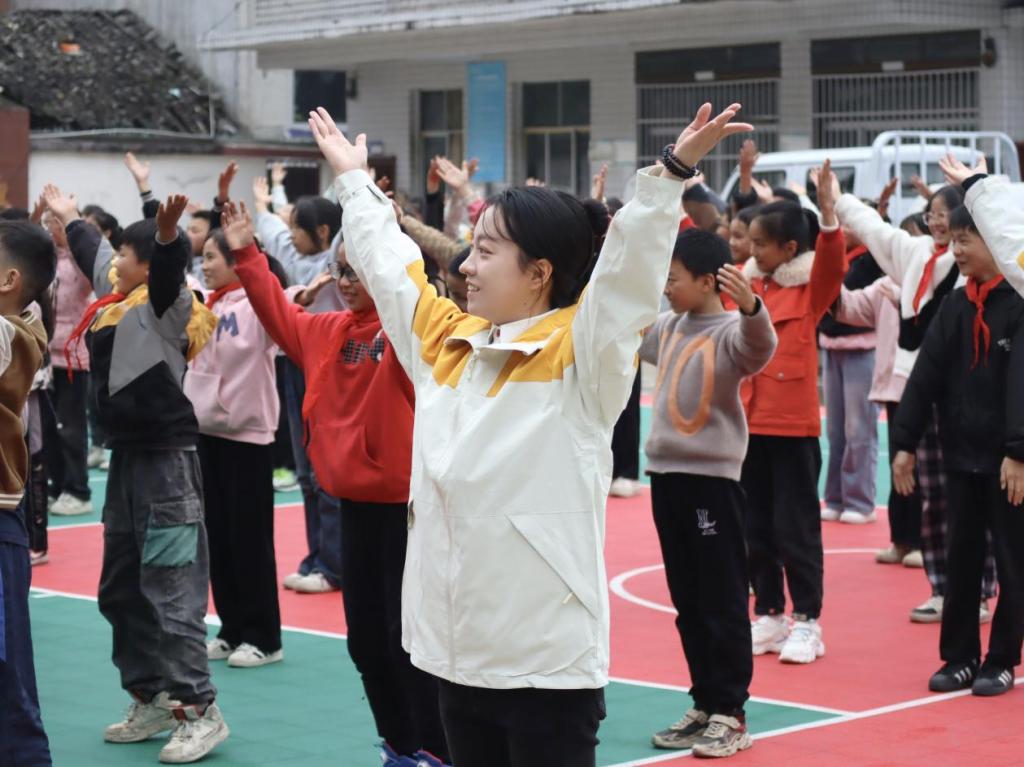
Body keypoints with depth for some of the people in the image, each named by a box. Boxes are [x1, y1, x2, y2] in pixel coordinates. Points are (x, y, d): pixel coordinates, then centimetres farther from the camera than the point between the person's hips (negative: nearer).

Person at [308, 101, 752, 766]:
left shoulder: (581, 354, -8)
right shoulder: (445, 344, 10)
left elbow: (628, 266, -23)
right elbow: (386, 261, 24)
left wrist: (671, 173, -33)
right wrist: (354, 177, 34)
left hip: (548, 659, -7)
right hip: (457, 652, 7)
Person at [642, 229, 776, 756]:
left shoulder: (731, 331, -13)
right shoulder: (668, 328, 11)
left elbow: (760, 346, -34)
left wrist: (750, 306, -54)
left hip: (712, 479, -8)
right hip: (665, 474, 8)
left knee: (723, 603, -1)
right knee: (687, 602, 13)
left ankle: (730, 713, 6)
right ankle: (704, 704, 22)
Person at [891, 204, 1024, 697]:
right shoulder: (955, 305, 7)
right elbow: (926, 375, 6)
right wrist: (905, 443, 1)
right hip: (962, 453, 5)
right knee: (960, 558, 9)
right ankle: (959, 657, 18)